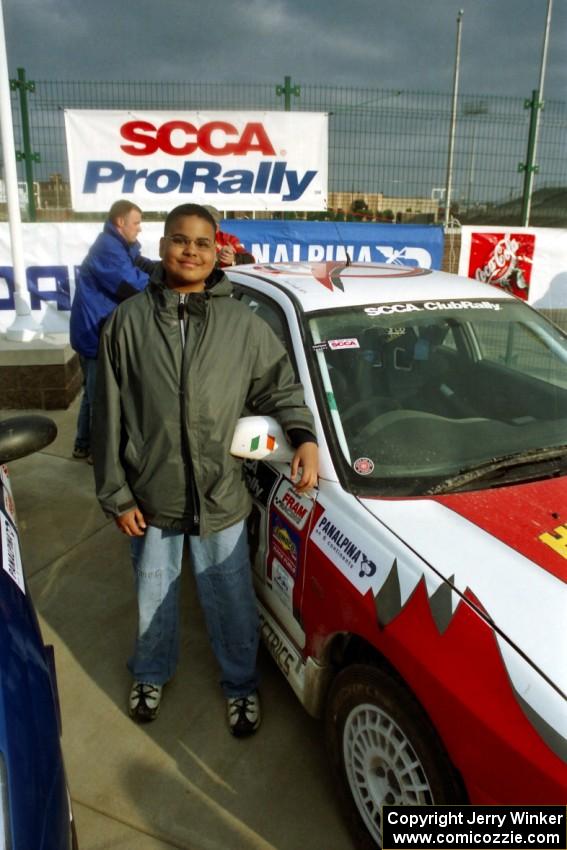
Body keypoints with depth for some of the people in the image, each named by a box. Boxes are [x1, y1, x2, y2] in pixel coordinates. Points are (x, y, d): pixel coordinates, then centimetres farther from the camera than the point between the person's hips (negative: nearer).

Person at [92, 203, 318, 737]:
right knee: (154, 596, 22)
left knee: (232, 602, 15)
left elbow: (278, 386, 6)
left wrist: (304, 436, -12)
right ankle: (150, 675, 50)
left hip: (221, 497, 0)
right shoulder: (129, 321, -6)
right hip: (150, 496, 1)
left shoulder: (243, 324, -5)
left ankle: (241, 685, 43)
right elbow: (108, 416, -3)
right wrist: (116, 494, -3)